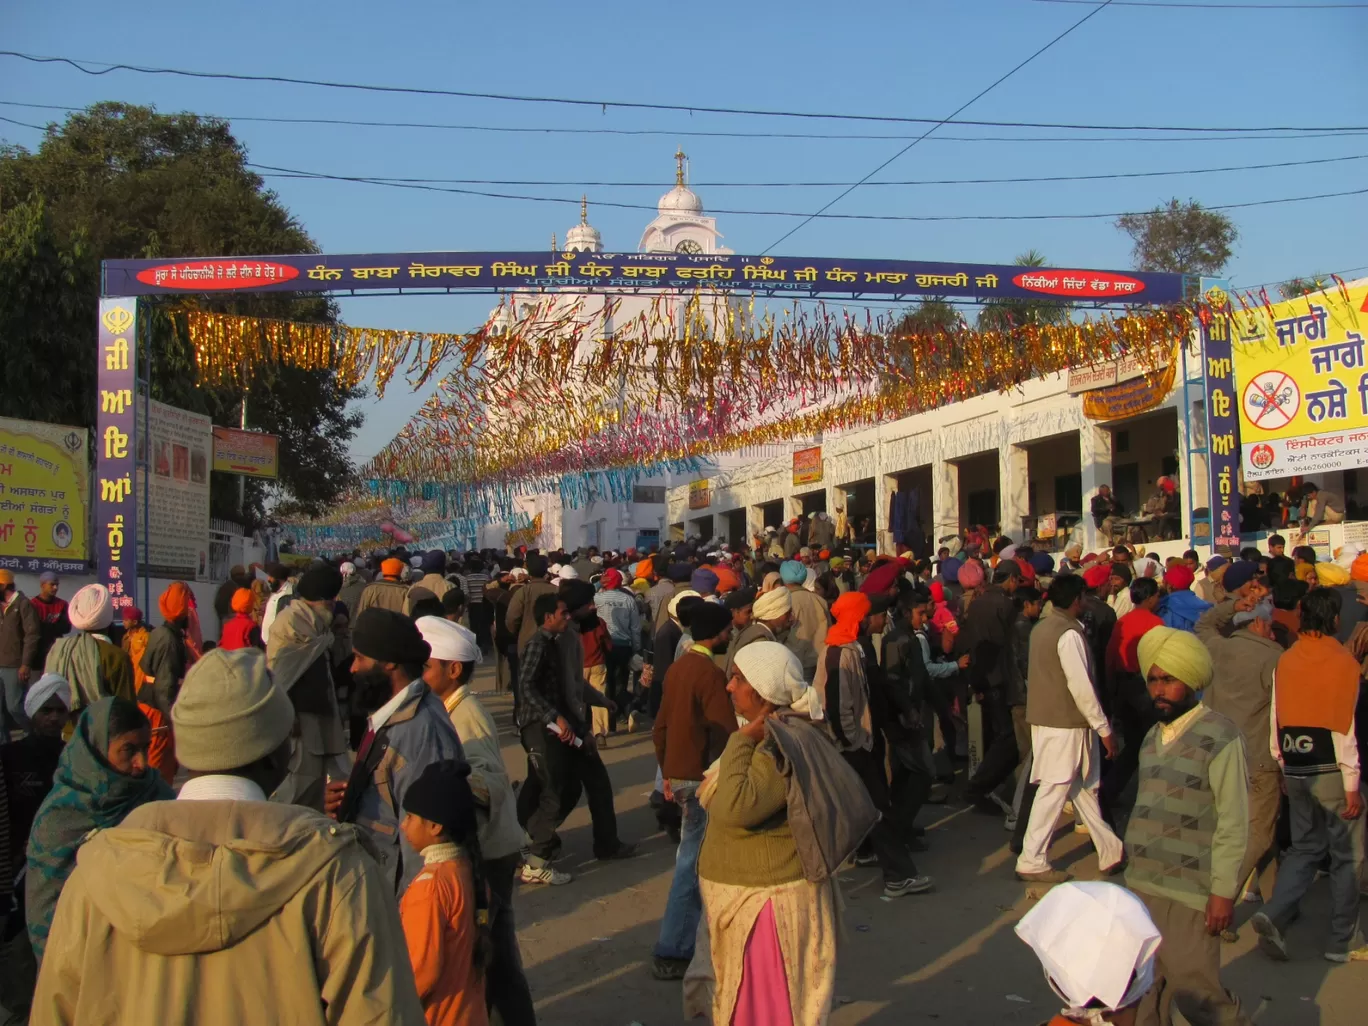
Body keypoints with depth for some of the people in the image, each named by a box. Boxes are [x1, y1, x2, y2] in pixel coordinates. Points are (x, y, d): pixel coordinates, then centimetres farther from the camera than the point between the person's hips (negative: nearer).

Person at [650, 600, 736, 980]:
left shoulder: (677, 667, 9)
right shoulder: (710, 673, -18)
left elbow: (661, 727, 14)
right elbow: (726, 733, -20)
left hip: (679, 774, 9)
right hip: (702, 778, -9)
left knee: (692, 856, 19)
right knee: (692, 862, -2)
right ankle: (671, 953, 2)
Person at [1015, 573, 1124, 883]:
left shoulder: (1041, 628, 10)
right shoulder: (1069, 634, -17)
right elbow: (1081, 686, -20)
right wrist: (1104, 728, -14)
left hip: (1044, 716, 9)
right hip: (1066, 723, -9)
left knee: (1084, 786, 16)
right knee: (1053, 790, -3)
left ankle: (1110, 851, 25)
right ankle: (1032, 861, 1)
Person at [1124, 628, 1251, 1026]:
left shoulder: (1220, 737, -12)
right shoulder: (1154, 735, 12)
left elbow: (1234, 822, -13)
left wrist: (1224, 891, -14)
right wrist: (1136, 869, 16)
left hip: (1190, 892, -7)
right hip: (1143, 885, 7)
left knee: (1195, 991, -4)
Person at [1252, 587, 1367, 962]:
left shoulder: (1285, 661, 5)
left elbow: (1276, 720, 8)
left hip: (1296, 769, 6)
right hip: (1330, 770, -6)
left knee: (1305, 846, 17)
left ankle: (1273, 915, 0)